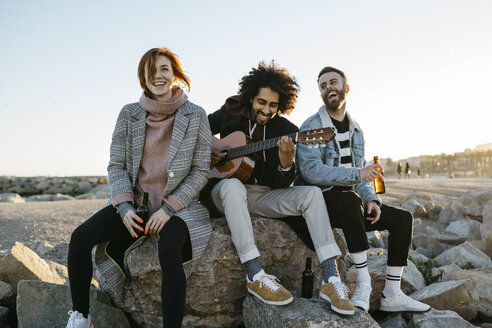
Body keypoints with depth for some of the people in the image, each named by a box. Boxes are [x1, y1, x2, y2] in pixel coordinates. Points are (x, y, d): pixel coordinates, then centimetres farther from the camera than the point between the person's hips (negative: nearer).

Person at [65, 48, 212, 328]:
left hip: (178, 204, -3)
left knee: (169, 250, -33)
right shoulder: (129, 114, 4)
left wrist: (168, 208, -14)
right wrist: (124, 206, -11)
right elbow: (116, 165, 5)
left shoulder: (196, 116, -3)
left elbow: (201, 171, -4)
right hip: (135, 202, 4)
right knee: (80, 237, -15)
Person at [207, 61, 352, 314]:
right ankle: (255, 276, -36)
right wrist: (206, 150, -6)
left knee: (313, 193, -21)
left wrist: (286, 163, -28)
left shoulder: (286, 131, 0)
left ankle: (331, 279, -26)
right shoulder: (230, 113, 0)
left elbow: (282, 185, -5)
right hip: (226, 190, -2)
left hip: (264, 196, 2)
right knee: (232, 186, -39)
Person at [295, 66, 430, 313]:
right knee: (350, 200, -38)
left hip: (349, 201, 7)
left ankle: (392, 295, -2)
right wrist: (356, 174, -26)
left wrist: (370, 199, -2)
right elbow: (310, 171, -22)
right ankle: (363, 283, -29)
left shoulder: (355, 130, 15)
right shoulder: (312, 126, -8)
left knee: (403, 218, -4)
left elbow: (359, 174, 17)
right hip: (320, 200, -7)